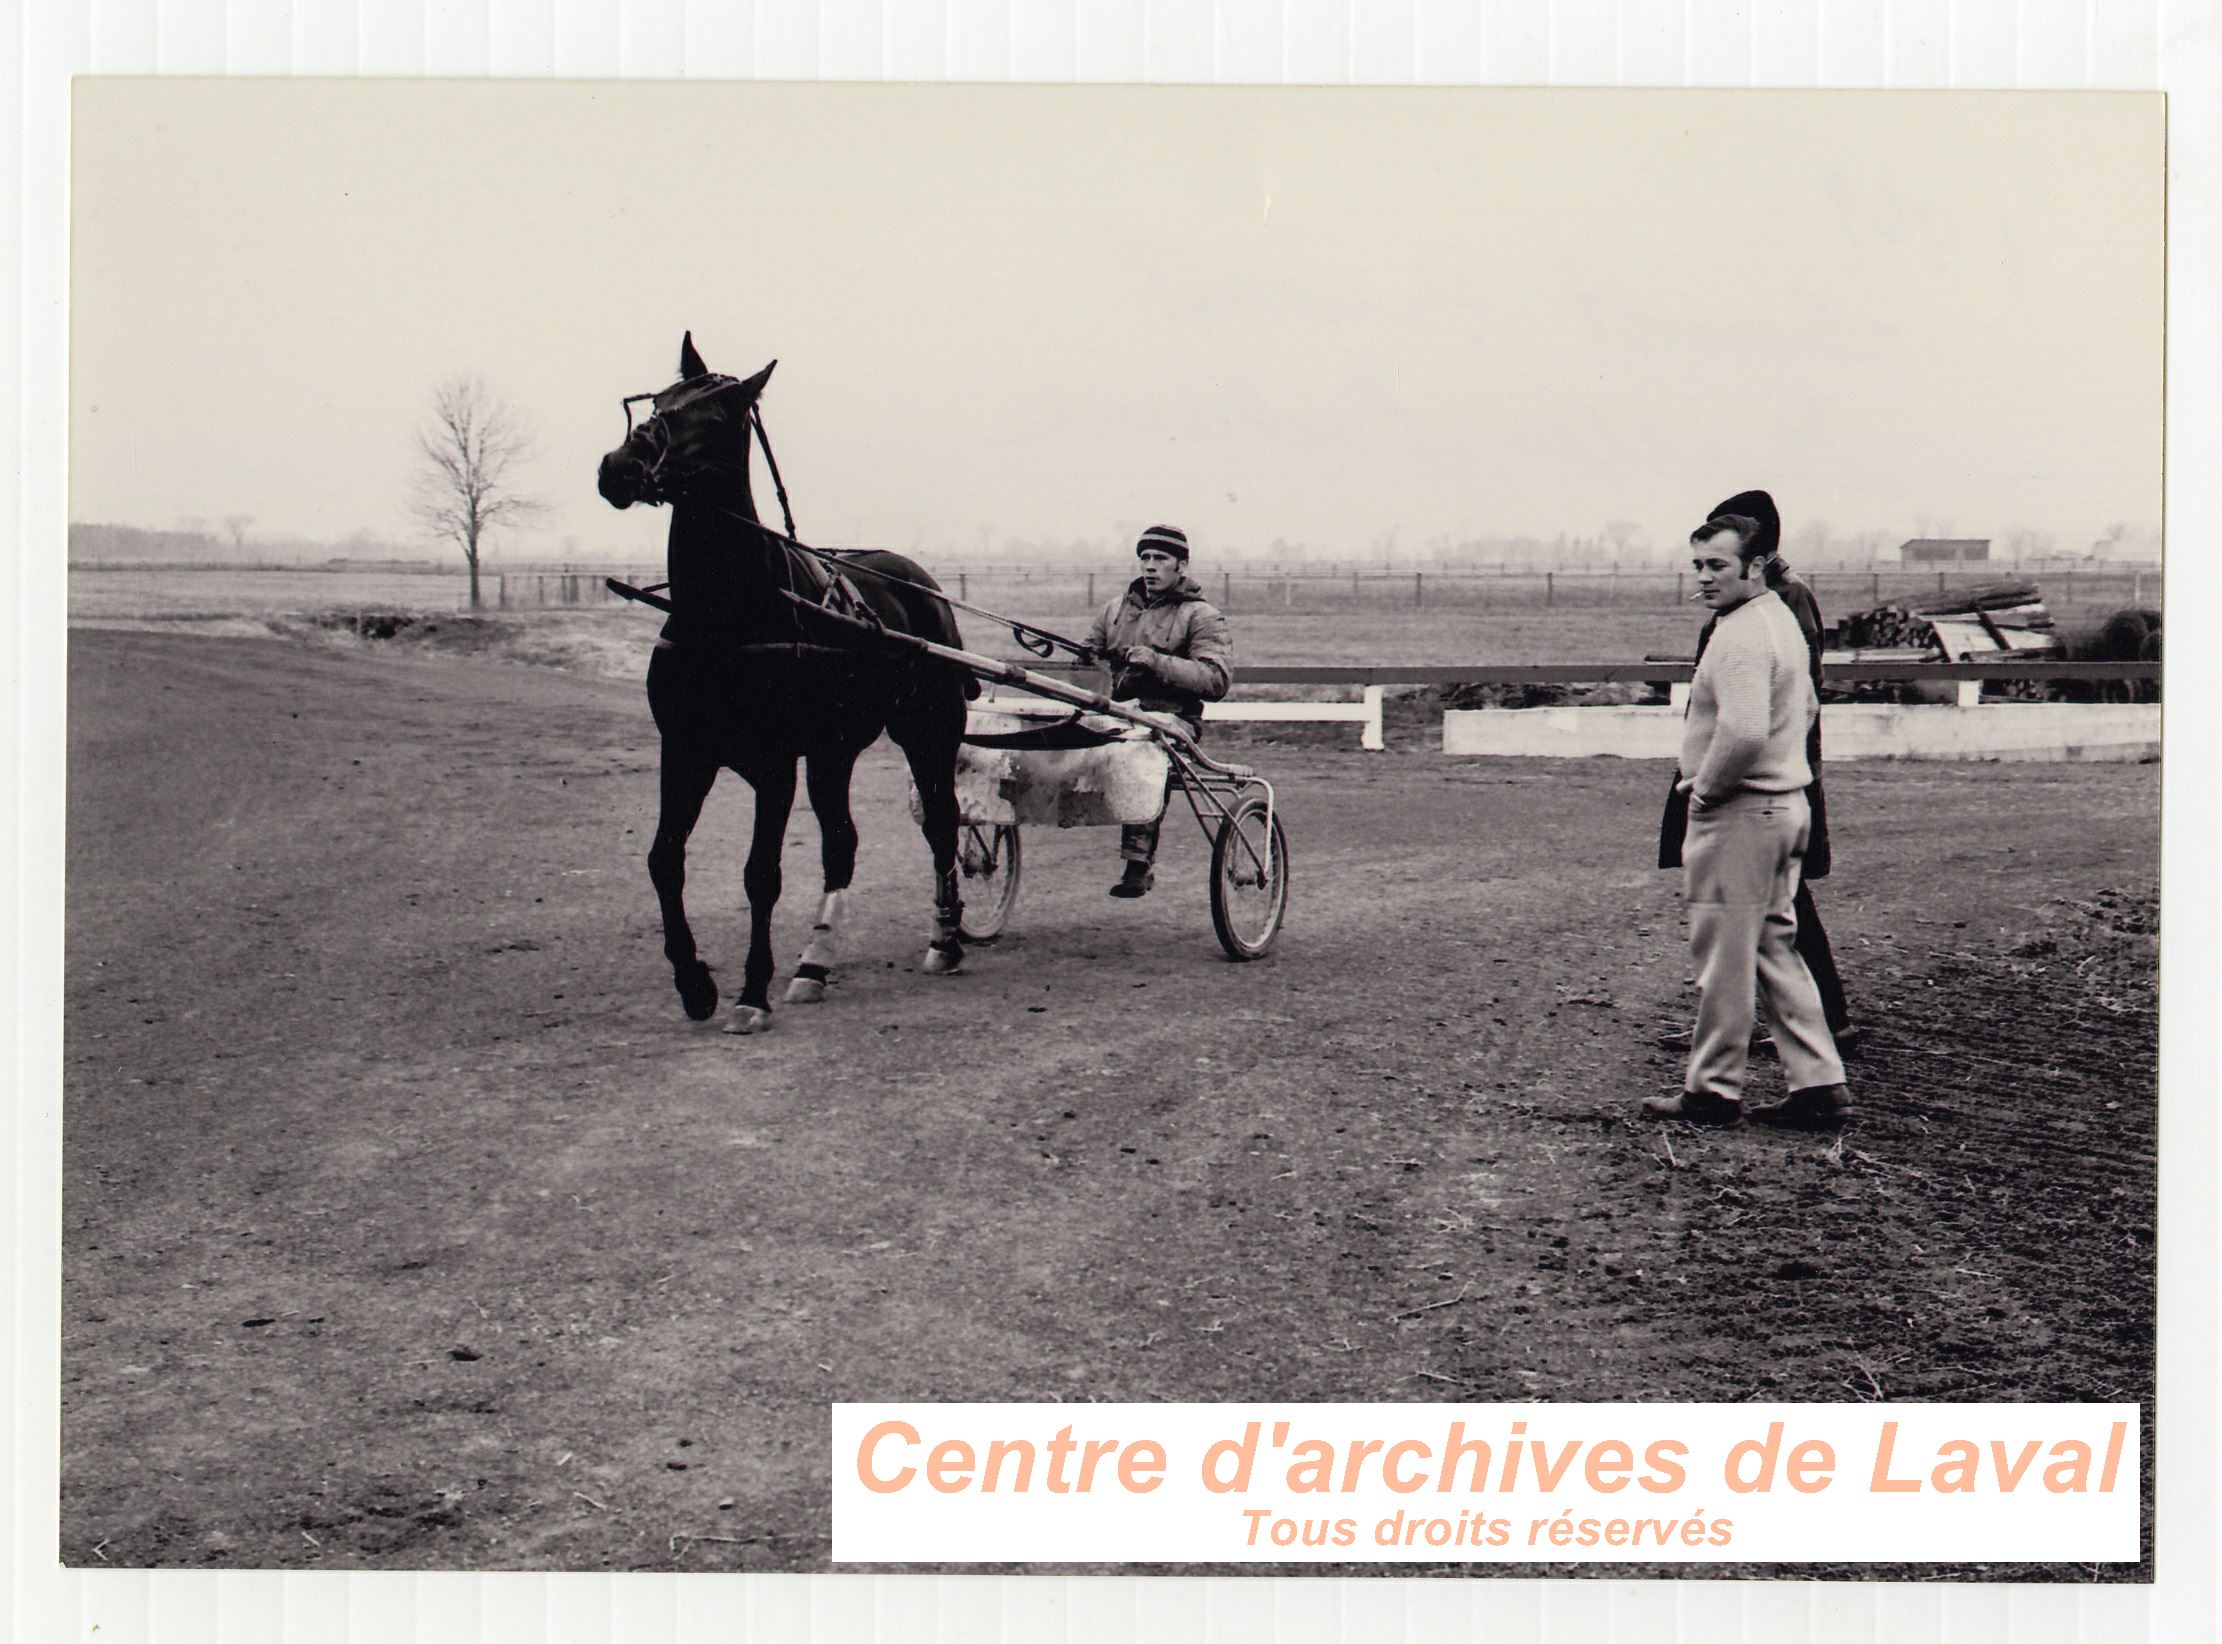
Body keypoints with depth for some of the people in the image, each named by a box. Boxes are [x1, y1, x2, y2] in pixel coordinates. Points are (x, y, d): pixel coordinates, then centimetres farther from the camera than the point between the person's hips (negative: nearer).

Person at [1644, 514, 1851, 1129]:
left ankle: (1713, 1091, 9)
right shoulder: (1782, 619, 14)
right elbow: (1806, 707, 27)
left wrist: (1705, 785, -16)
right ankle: (1819, 1084, 14)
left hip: (1738, 814, -10)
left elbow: (1745, 731, -32)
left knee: (1725, 958, 0)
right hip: (1787, 804, 10)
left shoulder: (1740, 637, -20)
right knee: (1776, 949, 14)